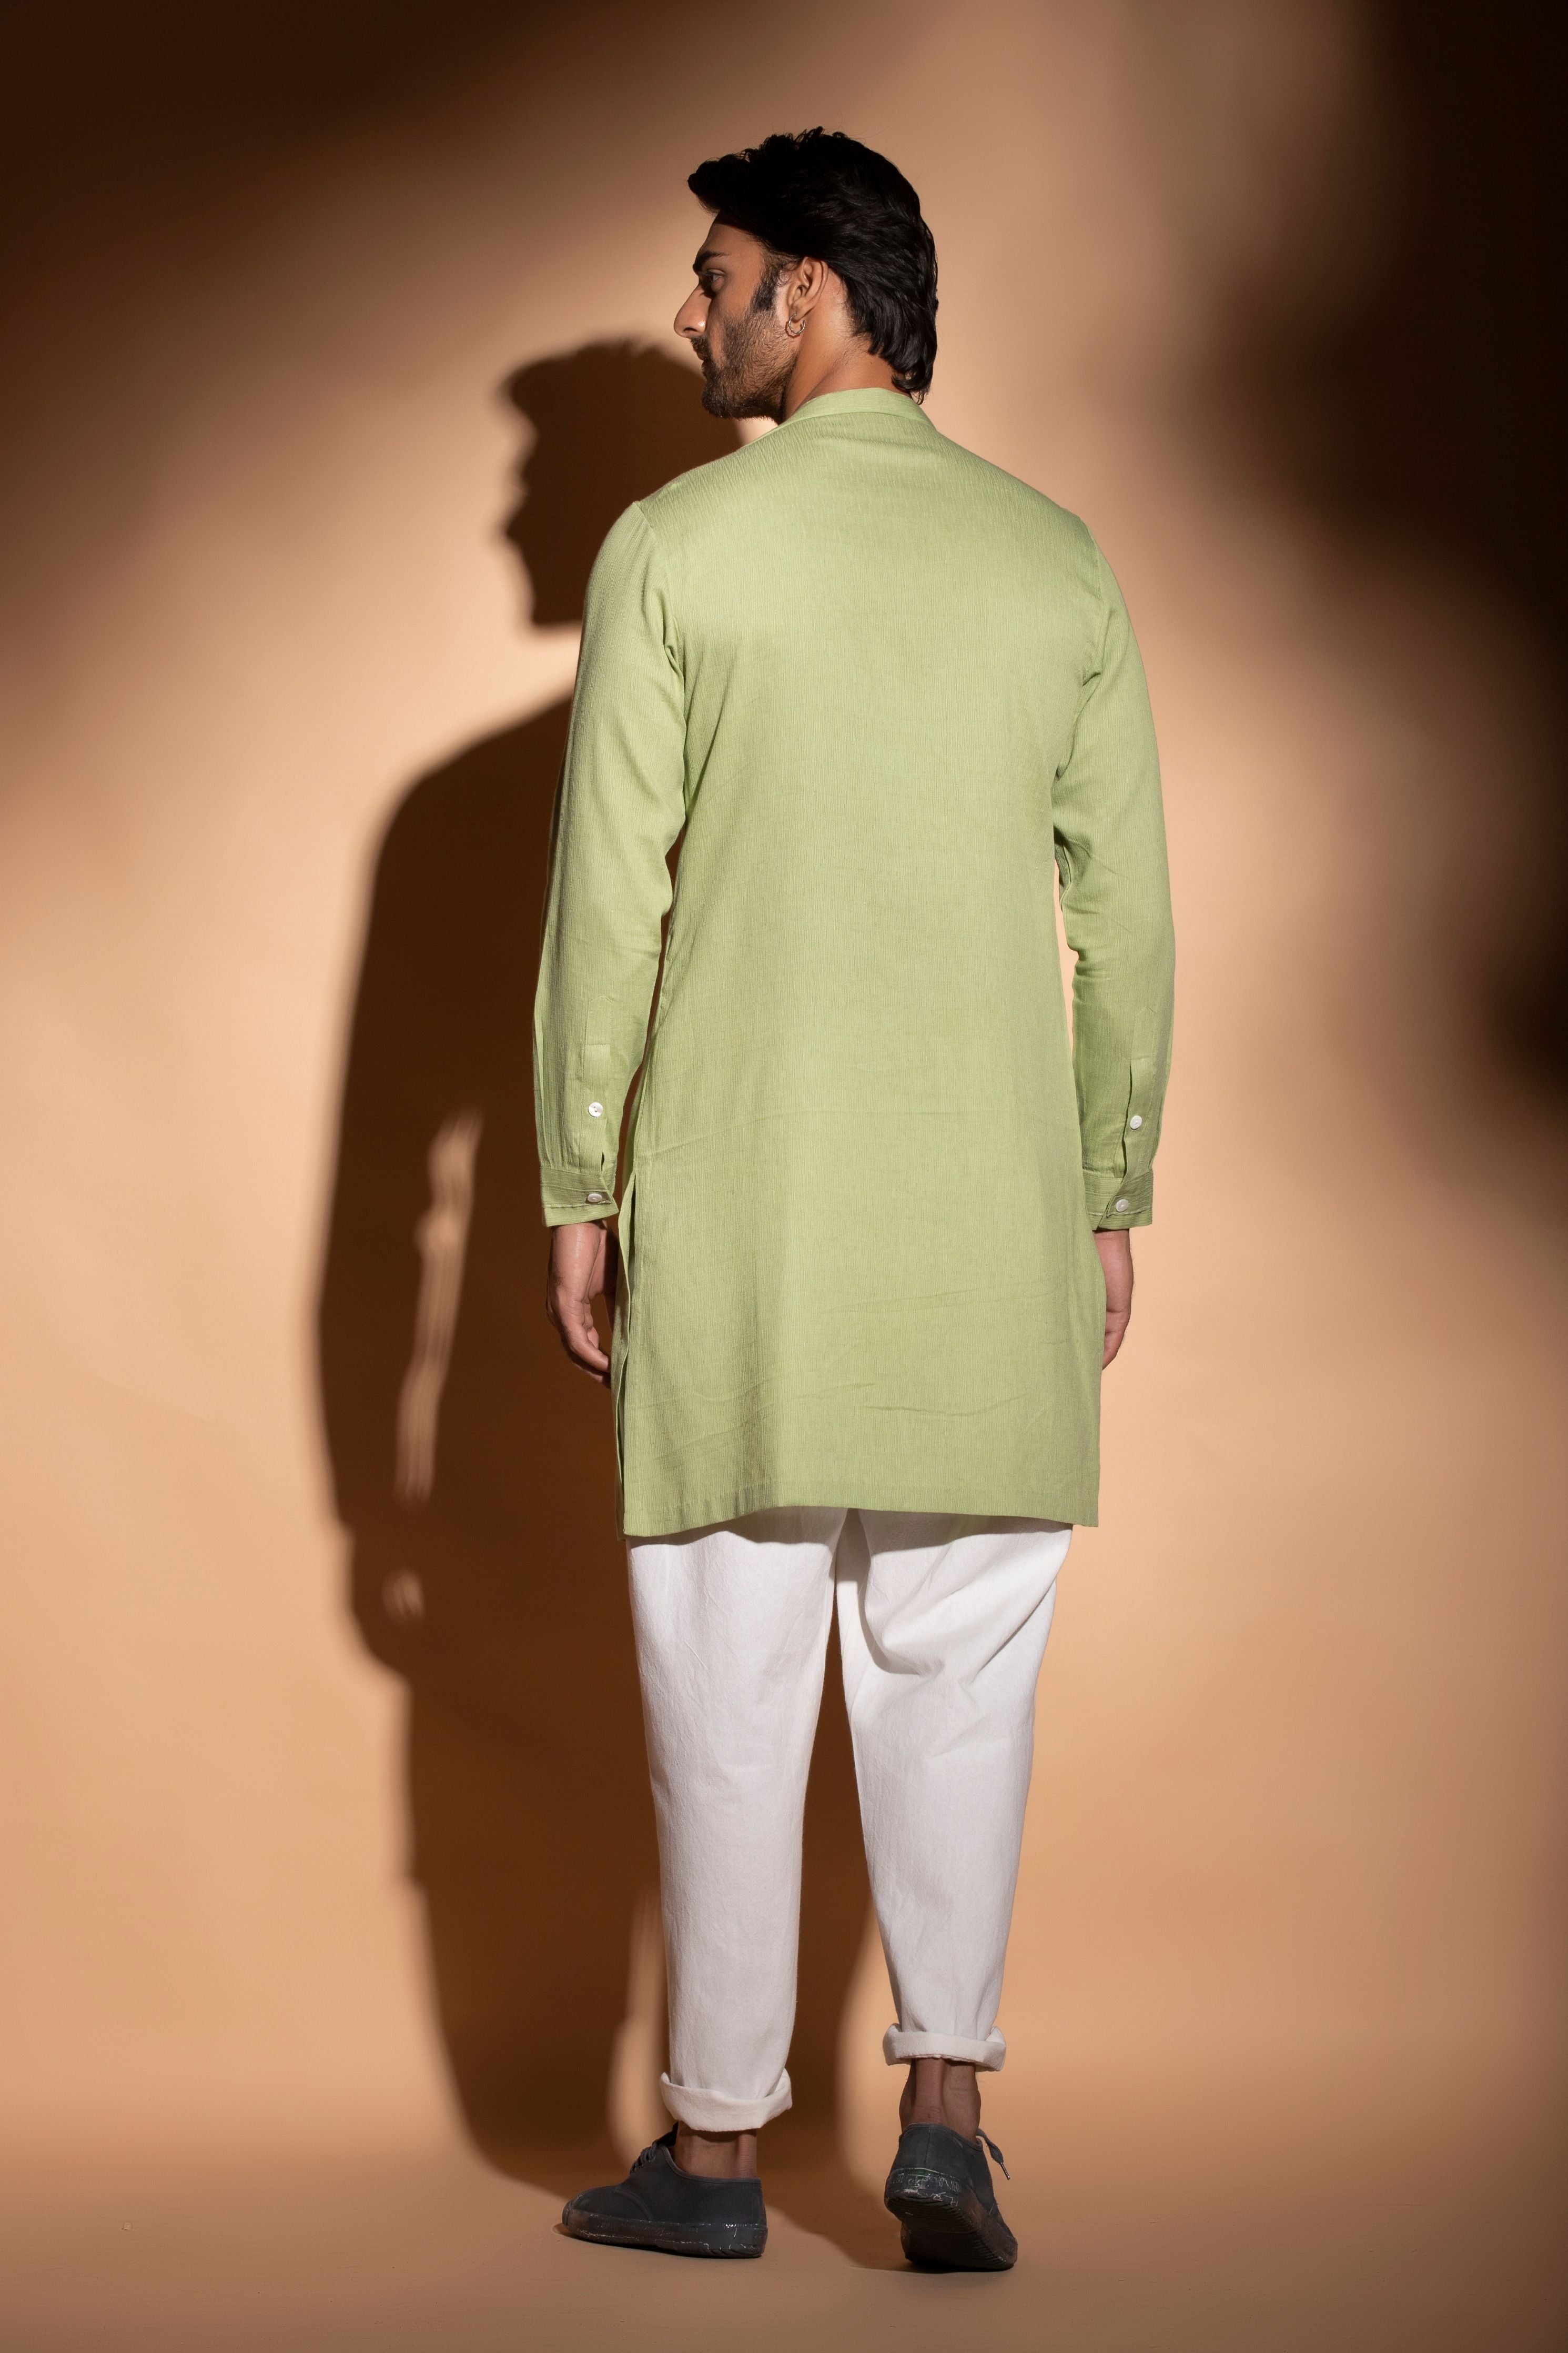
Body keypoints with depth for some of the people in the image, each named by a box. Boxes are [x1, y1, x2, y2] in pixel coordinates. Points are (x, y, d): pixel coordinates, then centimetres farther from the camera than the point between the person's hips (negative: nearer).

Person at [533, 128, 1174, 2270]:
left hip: (737, 1198, -2)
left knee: (731, 1674, 5)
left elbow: (609, 896, -5)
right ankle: (947, 2094, 1)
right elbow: (1127, 910, 6)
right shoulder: (1059, 563, 6)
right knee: (958, 1664, 10)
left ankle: (719, 2141, 12)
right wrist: (1114, 1195, 14)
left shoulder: (679, 548, -3)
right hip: (993, 1207, 3)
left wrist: (577, 1190, 3)